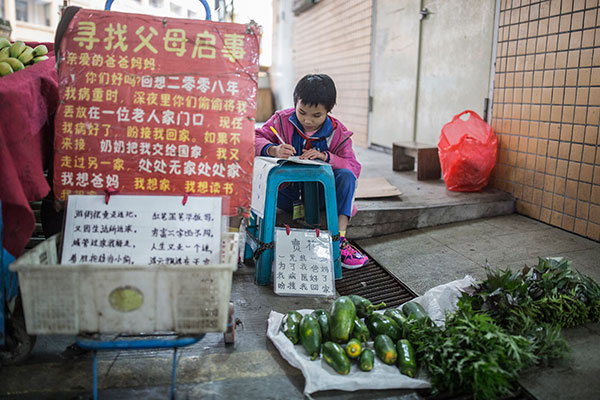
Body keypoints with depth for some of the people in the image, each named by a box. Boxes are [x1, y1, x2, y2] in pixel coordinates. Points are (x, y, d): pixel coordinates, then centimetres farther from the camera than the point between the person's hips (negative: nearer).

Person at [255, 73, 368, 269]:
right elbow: (255, 139, -11)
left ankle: (340, 238, -25)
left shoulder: (338, 133, -4)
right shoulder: (282, 120, -3)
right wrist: (273, 150, -33)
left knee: (346, 176, -27)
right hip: (287, 193, 0)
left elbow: (354, 167, -11)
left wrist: (325, 156, -28)